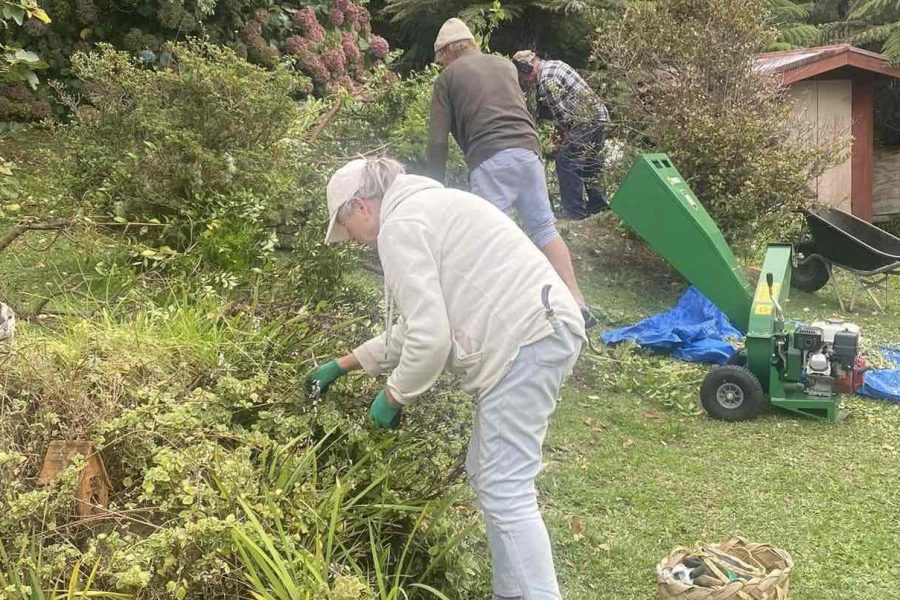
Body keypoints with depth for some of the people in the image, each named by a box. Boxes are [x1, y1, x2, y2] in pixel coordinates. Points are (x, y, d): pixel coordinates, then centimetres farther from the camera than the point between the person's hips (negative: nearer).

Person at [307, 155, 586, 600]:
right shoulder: (422, 208, 26)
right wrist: (342, 365, 37)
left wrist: (392, 397, 2)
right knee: (487, 477, 18)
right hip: (538, 332, 11)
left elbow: (429, 338, -16)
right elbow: (416, 324, 33)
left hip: (528, 339, -11)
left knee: (504, 493, -9)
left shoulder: (400, 226, -8)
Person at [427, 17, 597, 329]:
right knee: (544, 228, 10)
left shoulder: (447, 78, 11)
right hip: (527, 150, 5)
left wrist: (437, 186, 14)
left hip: (489, 159, -5)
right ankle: (577, 304, 7)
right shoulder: (506, 65, 26)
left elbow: (437, 141, 7)